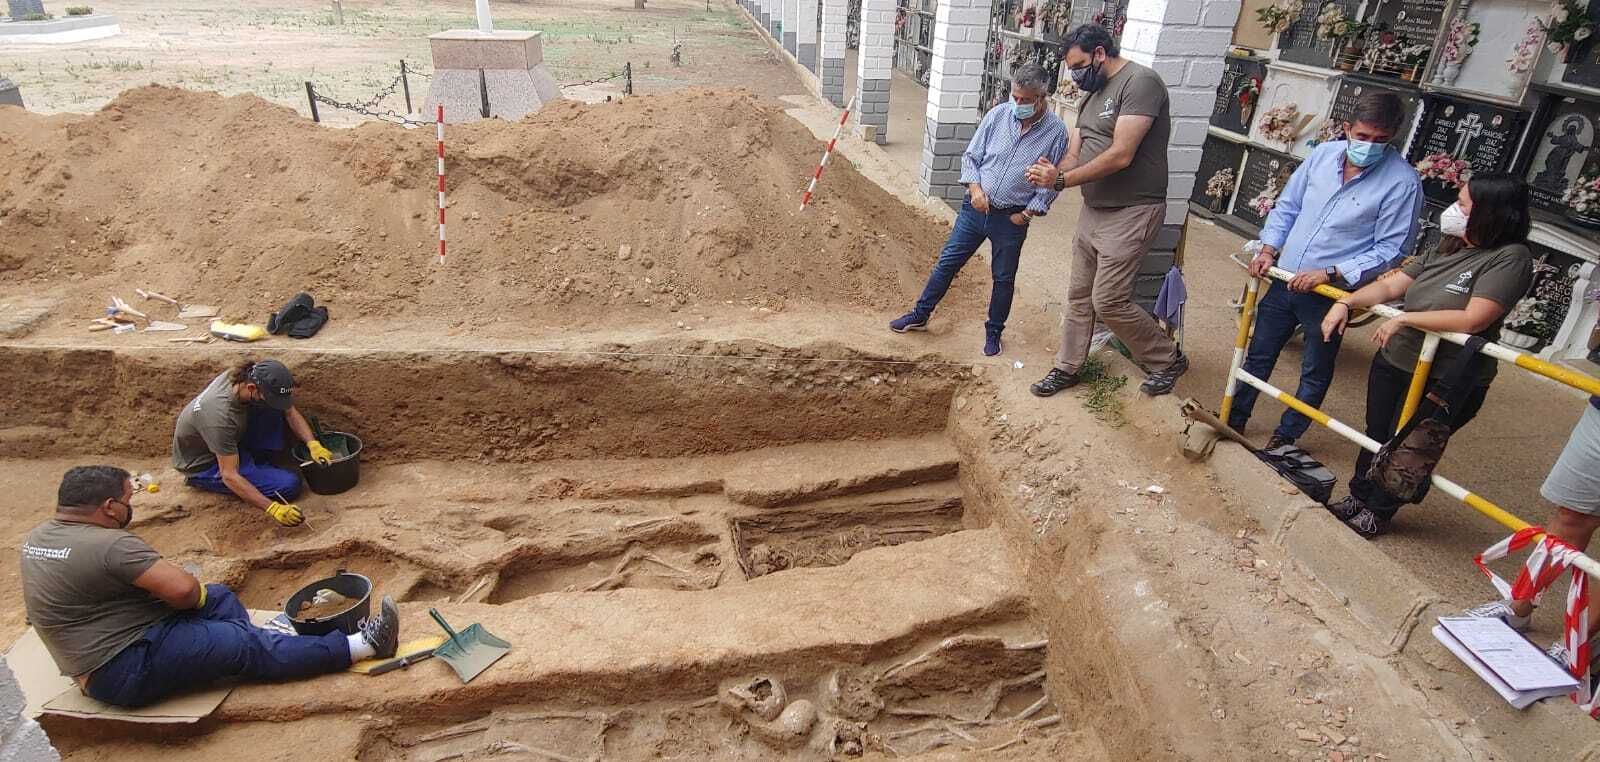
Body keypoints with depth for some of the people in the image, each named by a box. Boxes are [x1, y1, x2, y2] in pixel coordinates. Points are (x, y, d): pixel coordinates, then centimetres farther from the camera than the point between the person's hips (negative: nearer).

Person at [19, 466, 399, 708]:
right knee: (246, 644, -11)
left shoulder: (37, 537, 6)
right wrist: (196, 595, -3)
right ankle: (360, 645, -9)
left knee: (219, 597, 12)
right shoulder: (109, 544, -24)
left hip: (95, 666, 10)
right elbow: (183, 588, -27)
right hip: (128, 670, -10)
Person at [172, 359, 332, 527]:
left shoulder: (250, 376, -18)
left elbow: (290, 412, -4)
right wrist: (272, 507, -41)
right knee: (289, 484, -19)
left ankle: (260, 462, 0)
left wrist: (313, 444, -18)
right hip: (204, 464, -7)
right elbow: (229, 476, -35)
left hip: (230, 442, 7)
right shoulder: (221, 415, -38)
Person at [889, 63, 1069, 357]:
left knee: (1003, 278, 10)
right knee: (947, 263, 7)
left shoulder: (1056, 132, -10)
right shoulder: (998, 115, -5)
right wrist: (975, 187, -11)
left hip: (1012, 218, -2)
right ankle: (920, 316, 22)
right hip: (976, 207, 2)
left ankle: (993, 332, 28)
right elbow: (971, 156, 3)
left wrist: (1027, 213, -8)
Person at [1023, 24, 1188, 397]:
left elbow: (1120, 155, -24)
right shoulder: (1093, 94, 13)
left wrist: (1062, 180, -19)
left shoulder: (1140, 82, -16)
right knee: (1079, 294, 13)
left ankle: (1168, 360, 15)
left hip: (1131, 213, -9)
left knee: (1109, 301, -7)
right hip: (1093, 210, 9)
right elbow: (1074, 154, 8)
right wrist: (1051, 171, -15)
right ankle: (1067, 367, 28)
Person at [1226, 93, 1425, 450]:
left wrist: (1330, 273, -21)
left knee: (1314, 375, 12)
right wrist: (1269, 249, -3)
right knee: (1258, 355, 16)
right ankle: (1234, 420, 33)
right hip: (1285, 281, 4)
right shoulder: (1324, 154, -3)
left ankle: (1284, 437, 29)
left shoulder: (1403, 182, -16)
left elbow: (1390, 250, -14)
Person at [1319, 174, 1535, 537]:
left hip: (1447, 382, -6)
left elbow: (1474, 320, -27)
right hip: (1393, 362, 6)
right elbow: (1390, 286, 3)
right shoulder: (1445, 251, 4)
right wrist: (1346, 302, -13)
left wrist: (1403, 319, -22)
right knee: (1375, 436, 18)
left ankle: (1377, 512, 29)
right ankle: (1358, 497, 37)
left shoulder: (1511, 258, -17)